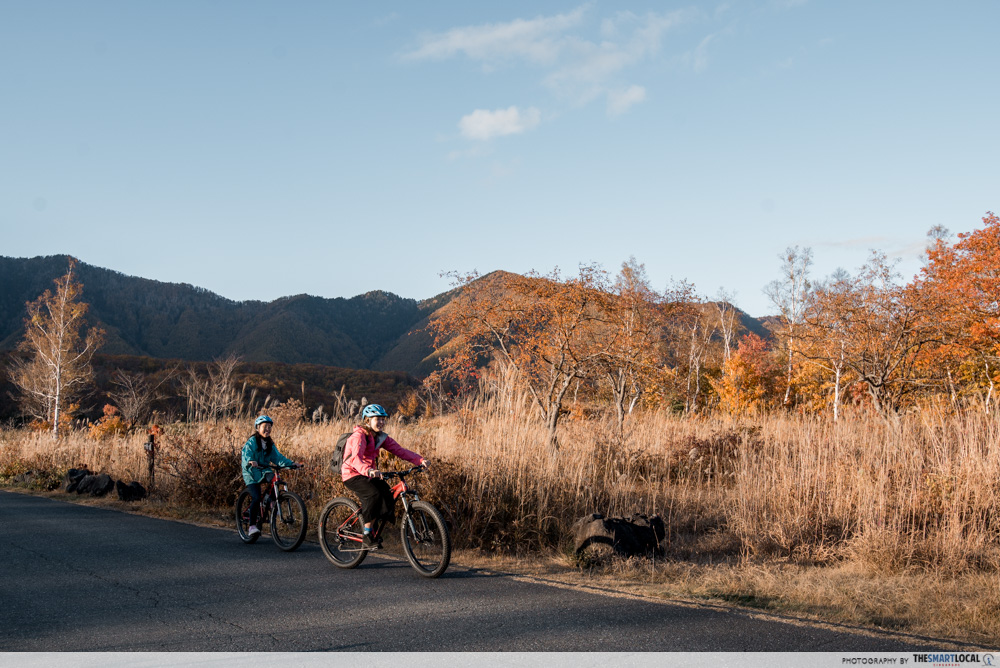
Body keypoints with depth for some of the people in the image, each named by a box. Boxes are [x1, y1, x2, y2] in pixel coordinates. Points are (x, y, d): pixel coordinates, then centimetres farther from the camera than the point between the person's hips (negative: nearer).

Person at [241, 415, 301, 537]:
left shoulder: (270, 444, 11)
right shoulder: (251, 442, -7)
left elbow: (277, 456, 2)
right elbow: (246, 454, -22)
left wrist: (291, 463, -13)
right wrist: (250, 461, -45)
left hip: (264, 472, 5)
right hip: (252, 474, -5)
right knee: (256, 498, -19)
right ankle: (252, 526, -9)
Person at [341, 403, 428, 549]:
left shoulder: (381, 437, 5)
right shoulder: (359, 436, -19)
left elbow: (399, 450, -5)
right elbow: (356, 458, -36)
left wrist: (420, 460, -20)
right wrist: (368, 470, -57)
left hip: (368, 474, 7)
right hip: (353, 475, -7)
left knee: (388, 495, -16)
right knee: (374, 494, -30)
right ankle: (367, 536, -19)